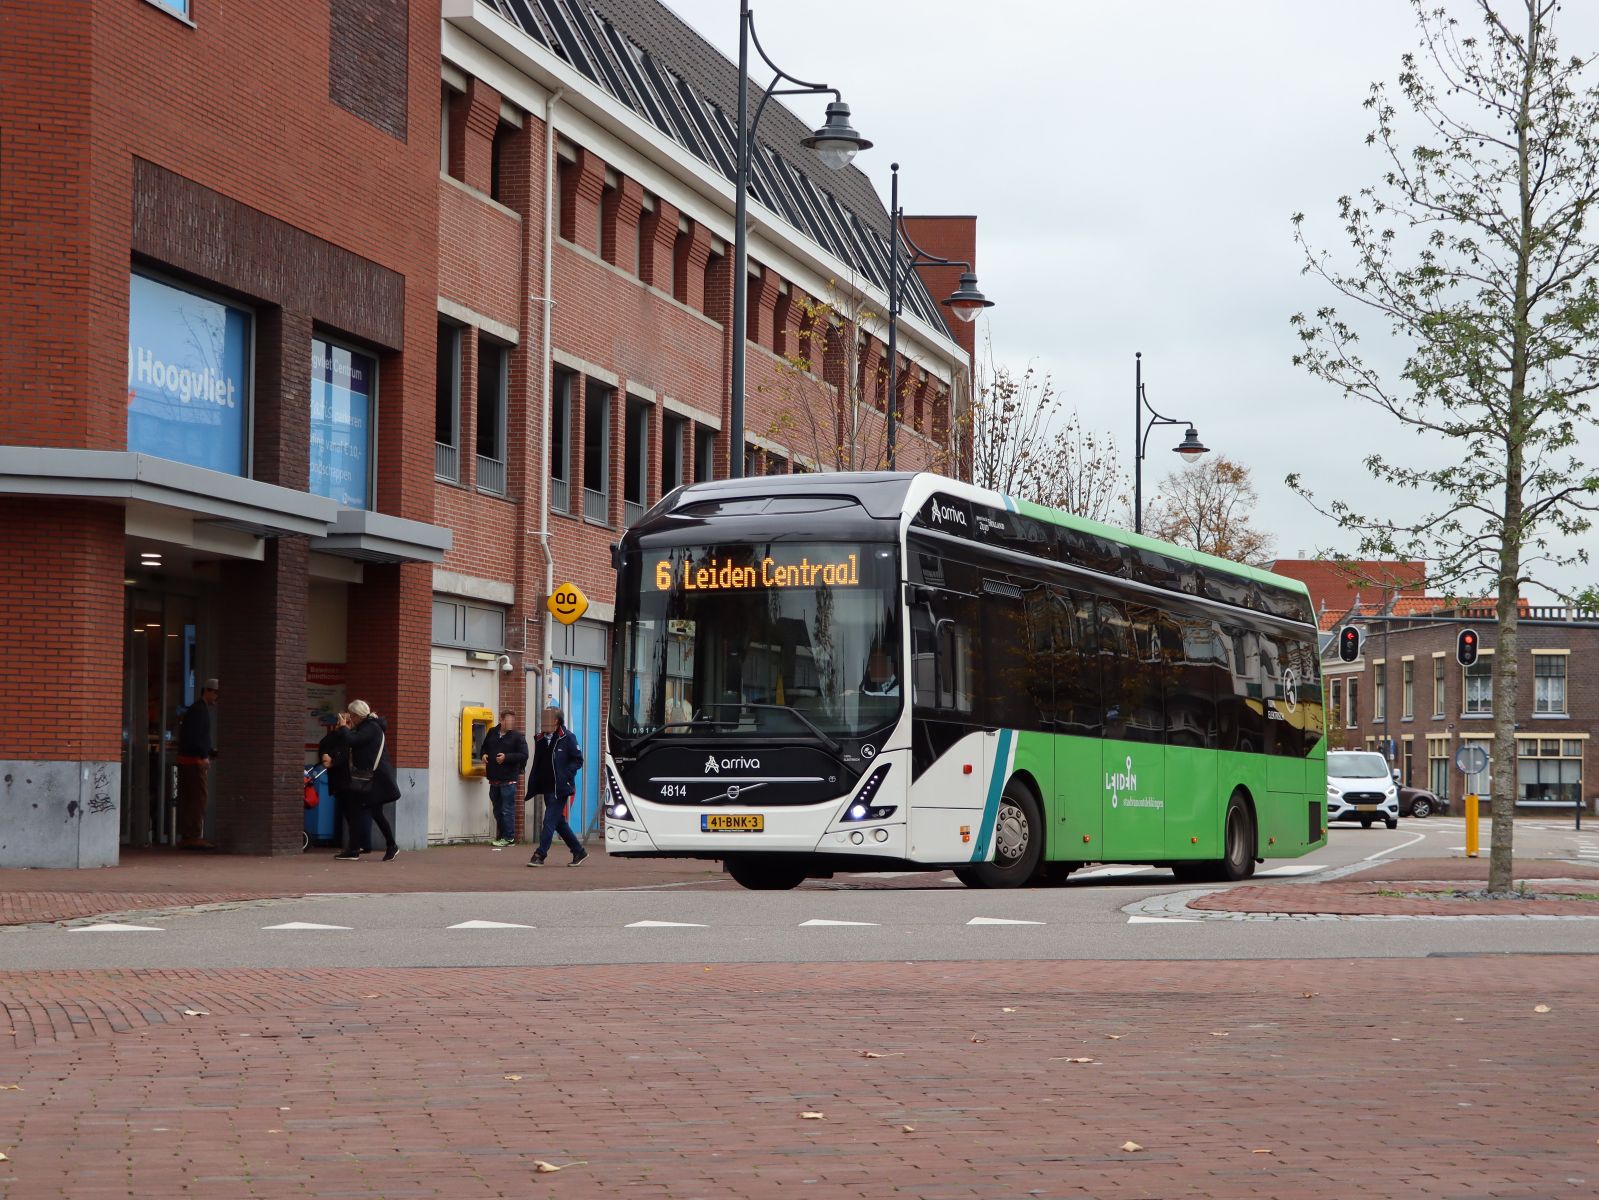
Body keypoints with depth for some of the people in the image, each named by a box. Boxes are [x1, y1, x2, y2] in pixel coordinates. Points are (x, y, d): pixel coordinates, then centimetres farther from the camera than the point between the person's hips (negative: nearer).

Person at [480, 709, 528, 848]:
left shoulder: (517, 735, -6)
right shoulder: (492, 733, 10)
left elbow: (524, 755, -9)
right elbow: (485, 747, 25)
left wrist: (506, 757, -17)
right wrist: (484, 754, 4)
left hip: (509, 780, -6)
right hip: (494, 779, 6)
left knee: (507, 810, -5)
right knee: (497, 810, 13)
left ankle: (509, 838, 0)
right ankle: (500, 837, 22)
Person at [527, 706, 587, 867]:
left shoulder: (567, 738, -7)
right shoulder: (541, 739, 12)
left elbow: (578, 760, -6)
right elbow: (537, 764, 18)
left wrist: (564, 775, -17)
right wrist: (533, 786, 11)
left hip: (560, 789, -8)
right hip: (547, 788, 8)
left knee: (550, 821, -10)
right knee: (559, 822, 12)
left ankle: (540, 855, -10)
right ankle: (579, 852, 23)